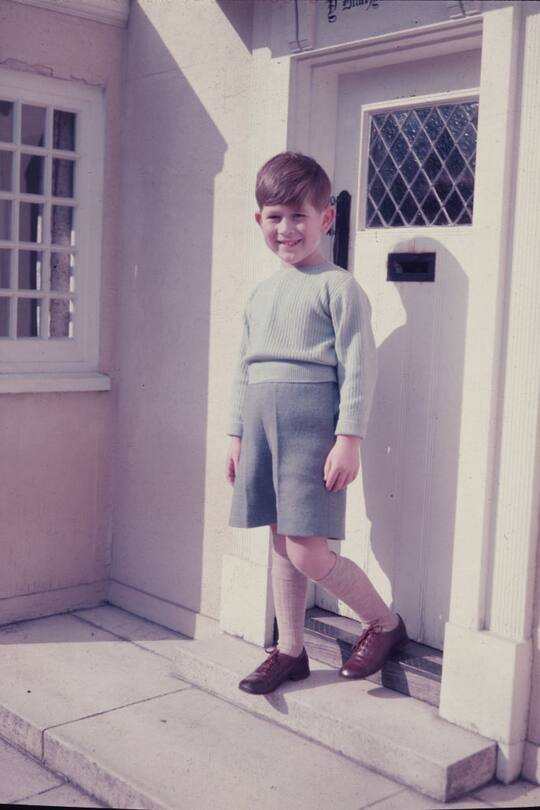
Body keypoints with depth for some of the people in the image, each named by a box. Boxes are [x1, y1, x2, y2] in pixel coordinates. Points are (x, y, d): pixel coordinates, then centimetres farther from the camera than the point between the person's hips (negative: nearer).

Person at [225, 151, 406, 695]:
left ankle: (384, 622, 15)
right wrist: (236, 434, 18)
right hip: (262, 422, 7)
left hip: (310, 422, -7)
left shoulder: (337, 287, -5)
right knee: (281, 543, 13)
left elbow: (358, 366, -10)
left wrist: (349, 438, -15)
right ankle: (289, 650, 26)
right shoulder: (260, 294, 16)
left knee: (307, 551, -9)